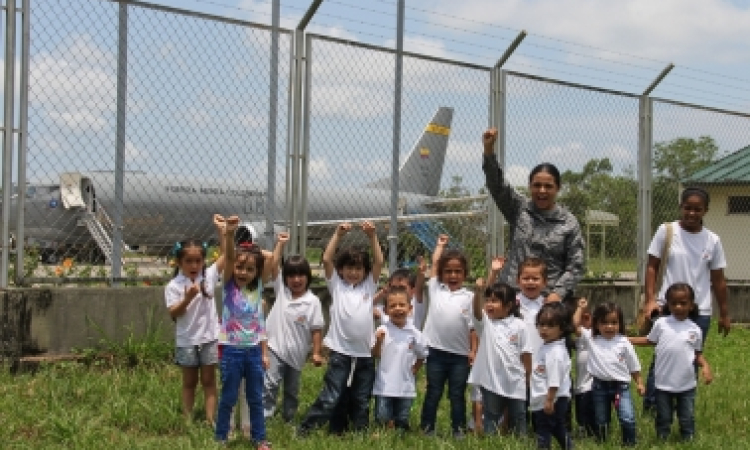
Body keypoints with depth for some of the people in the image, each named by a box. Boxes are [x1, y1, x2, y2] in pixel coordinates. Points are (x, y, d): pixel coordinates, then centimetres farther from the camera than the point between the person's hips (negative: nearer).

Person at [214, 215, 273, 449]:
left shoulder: (257, 288, 4)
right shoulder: (229, 285, -5)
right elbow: (228, 257, -23)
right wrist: (230, 234, -37)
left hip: (254, 350, 3)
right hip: (232, 350, -3)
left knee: (256, 398, 10)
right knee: (228, 398, 6)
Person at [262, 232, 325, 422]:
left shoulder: (313, 301, -9)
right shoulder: (281, 291, 0)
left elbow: (316, 329, -8)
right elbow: (273, 265, -5)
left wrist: (316, 353, -10)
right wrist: (280, 244, -5)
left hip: (296, 354, 0)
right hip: (275, 348, 0)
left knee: (292, 391, 15)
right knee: (269, 384, -14)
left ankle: (288, 419, 28)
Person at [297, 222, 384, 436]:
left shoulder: (369, 285, 10)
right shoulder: (336, 285, 5)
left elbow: (379, 262, 0)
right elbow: (326, 259, -5)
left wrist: (372, 236, -7)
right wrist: (338, 234, -8)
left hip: (365, 353, 3)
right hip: (340, 351, -3)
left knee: (362, 400, 12)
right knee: (331, 397, -6)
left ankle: (361, 432, 23)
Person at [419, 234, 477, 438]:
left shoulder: (468, 296, 1)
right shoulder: (435, 289, 6)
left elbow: (473, 326, 0)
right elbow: (434, 263, 9)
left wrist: (473, 350, -4)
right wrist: (440, 245, 23)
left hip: (460, 354, -1)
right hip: (436, 351, 1)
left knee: (457, 394, 8)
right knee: (433, 392, 8)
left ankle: (459, 430, 15)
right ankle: (426, 429, 15)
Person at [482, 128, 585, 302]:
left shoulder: (569, 223, 3)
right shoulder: (519, 209, 8)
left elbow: (575, 266, 2)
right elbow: (497, 185, -5)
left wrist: (558, 293, -13)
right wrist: (488, 149, -19)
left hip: (549, 299, -1)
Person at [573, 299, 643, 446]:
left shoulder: (624, 342, -4)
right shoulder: (591, 338, -1)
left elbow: (634, 366, 4)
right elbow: (576, 324, -6)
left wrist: (639, 383, 4)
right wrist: (581, 308, 0)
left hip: (621, 385, -2)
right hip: (599, 386, 2)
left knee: (628, 418, -12)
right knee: (600, 420, 14)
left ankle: (629, 443, 3)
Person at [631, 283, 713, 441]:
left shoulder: (695, 329, -2)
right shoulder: (661, 323, -4)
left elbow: (698, 354, 7)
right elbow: (649, 341, 9)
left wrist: (705, 366, -10)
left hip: (687, 384, 0)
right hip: (664, 383, 0)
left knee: (687, 419, 11)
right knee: (663, 418, 13)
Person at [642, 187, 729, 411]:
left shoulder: (712, 240, 3)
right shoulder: (666, 231, -3)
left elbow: (718, 280, 9)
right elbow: (652, 267, -1)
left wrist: (724, 314, 11)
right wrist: (650, 300, -10)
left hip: (700, 312, 2)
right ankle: (650, 407, 9)